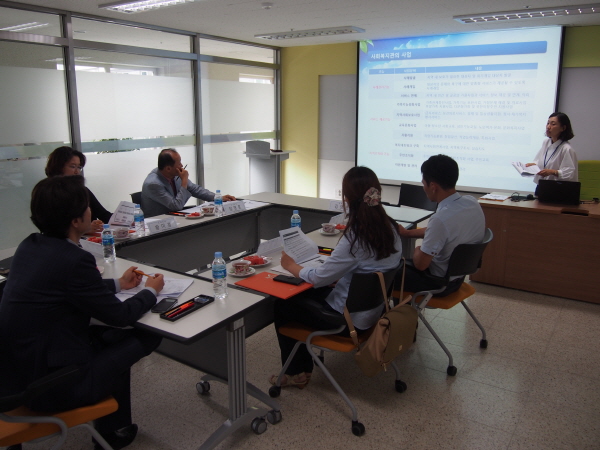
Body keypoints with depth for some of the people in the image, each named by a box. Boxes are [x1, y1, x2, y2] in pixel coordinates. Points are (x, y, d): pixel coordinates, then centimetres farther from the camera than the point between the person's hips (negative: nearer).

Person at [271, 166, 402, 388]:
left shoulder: (355, 237, -29)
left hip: (351, 319, -8)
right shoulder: (389, 227, -5)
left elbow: (318, 278, -21)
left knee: (281, 305, 9)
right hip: (374, 308, 8)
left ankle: (296, 373, 22)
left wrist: (291, 265, -5)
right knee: (305, 293, 22)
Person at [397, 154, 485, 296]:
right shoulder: (472, 202, -8)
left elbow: (421, 264, -23)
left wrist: (417, 251, -1)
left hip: (439, 284, -8)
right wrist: (407, 233, 18)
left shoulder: (441, 219, -33)